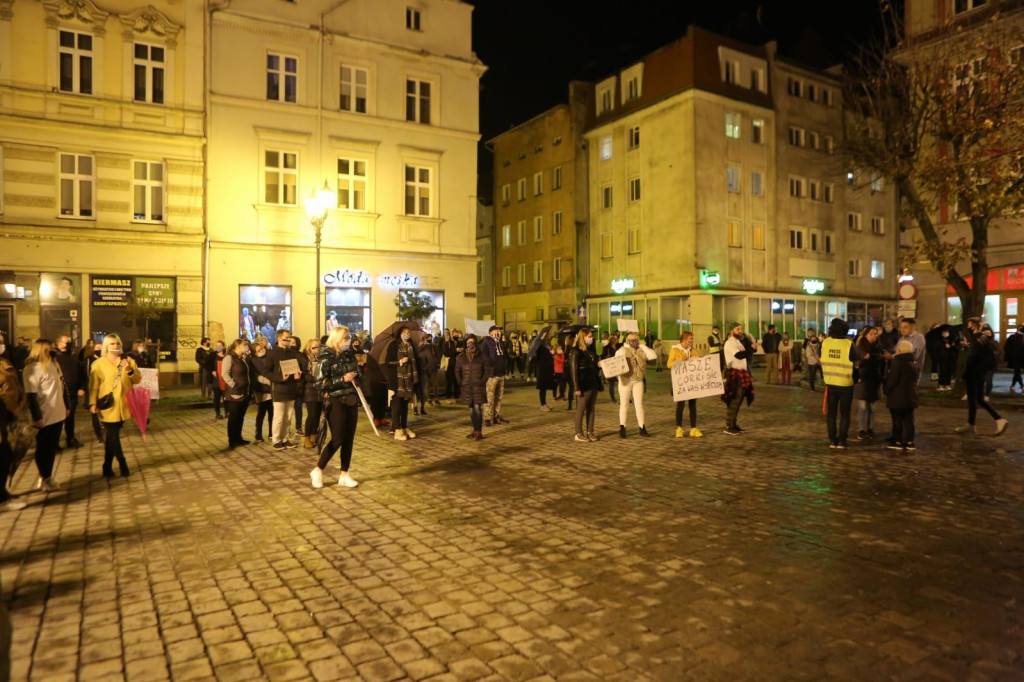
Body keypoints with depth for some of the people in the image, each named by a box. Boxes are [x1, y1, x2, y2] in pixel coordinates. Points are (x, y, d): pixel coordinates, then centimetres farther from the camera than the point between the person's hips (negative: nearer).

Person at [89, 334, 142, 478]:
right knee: (112, 437, -3)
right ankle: (122, 464, 10)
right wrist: (92, 403, -13)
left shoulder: (128, 361, 9)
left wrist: (130, 370, -14)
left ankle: (108, 467, 16)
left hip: (123, 406, 3)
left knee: (111, 437, 9)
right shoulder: (98, 364, -1)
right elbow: (93, 385, -4)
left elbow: (138, 380, 4)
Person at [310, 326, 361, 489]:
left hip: (351, 401, 6)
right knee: (338, 439, -6)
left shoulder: (350, 355, 8)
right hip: (336, 402, -6)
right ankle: (317, 470, 13)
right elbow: (320, 384, -14)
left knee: (349, 439, 6)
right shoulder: (327, 357, -10)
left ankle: (344, 475, 15)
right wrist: (342, 379, -21)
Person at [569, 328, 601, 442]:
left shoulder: (590, 350, 15)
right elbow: (573, 370, -13)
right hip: (583, 386, -8)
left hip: (593, 384, 8)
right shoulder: (576, 351, -9)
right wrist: (576, 388, -18)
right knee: (581, 409, -1)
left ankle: (590, 432, 17)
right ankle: (578, 434, 5)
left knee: (591, 409, 10)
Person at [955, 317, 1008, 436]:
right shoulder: (985, 338, 9)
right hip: (982, 373, 9)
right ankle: (999, 420, 9)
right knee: (980, 399, 15)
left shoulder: (976, 341, -18)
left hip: (974, 374, -9)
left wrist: (964, 375, -12)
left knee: (972, 399, 1)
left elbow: (970, 359, -19)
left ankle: (970, 425, 9)